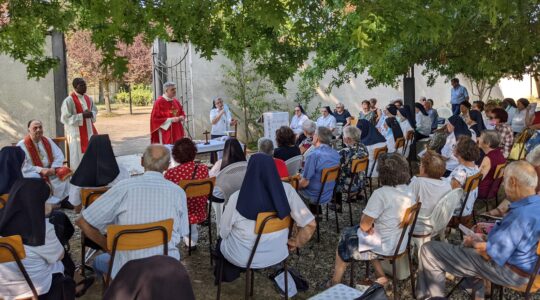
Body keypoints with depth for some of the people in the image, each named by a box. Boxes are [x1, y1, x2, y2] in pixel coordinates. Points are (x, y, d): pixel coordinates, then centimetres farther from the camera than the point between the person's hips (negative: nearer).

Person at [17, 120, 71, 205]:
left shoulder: (47, 141, 5)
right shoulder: (22, 145, -11)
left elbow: (59, 156, 4)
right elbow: (22, 166, -17)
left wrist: (53, 168, -15)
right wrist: (40, 170, -24)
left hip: (50, 171, 5)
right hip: (32, 174, -5)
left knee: (63, 174, -18)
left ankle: (64, 201, -7)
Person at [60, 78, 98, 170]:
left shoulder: (88, 98, 8)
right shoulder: (69, 100, -13)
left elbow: (95, 111, 18)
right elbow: (65, 118, -15)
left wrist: (91, 114, -6)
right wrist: (82, 116, -20)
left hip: (89, 132, 7)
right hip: (76, 134, -7)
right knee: (78, 157, -2)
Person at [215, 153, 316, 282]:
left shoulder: (237, 198, -25)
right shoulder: (287, 190, -20)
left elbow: (224, 232, -10)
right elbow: (310, 224, -18)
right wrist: (295, 243, 0)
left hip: (242, 257, -3)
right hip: (277, 255, 3)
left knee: (221, 242, 31)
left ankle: (229, 272, 46)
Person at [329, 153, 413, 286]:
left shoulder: (381, 193, -27)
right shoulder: (408, 191, -3)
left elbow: (364, 226, -21)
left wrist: (364, 218, 0)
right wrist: (373, 223, 5)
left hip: (385, 247, -7)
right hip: (402, 243, 7)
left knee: (345, 241, 17)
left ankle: (335, 283, 34)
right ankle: (381, 276, 27)